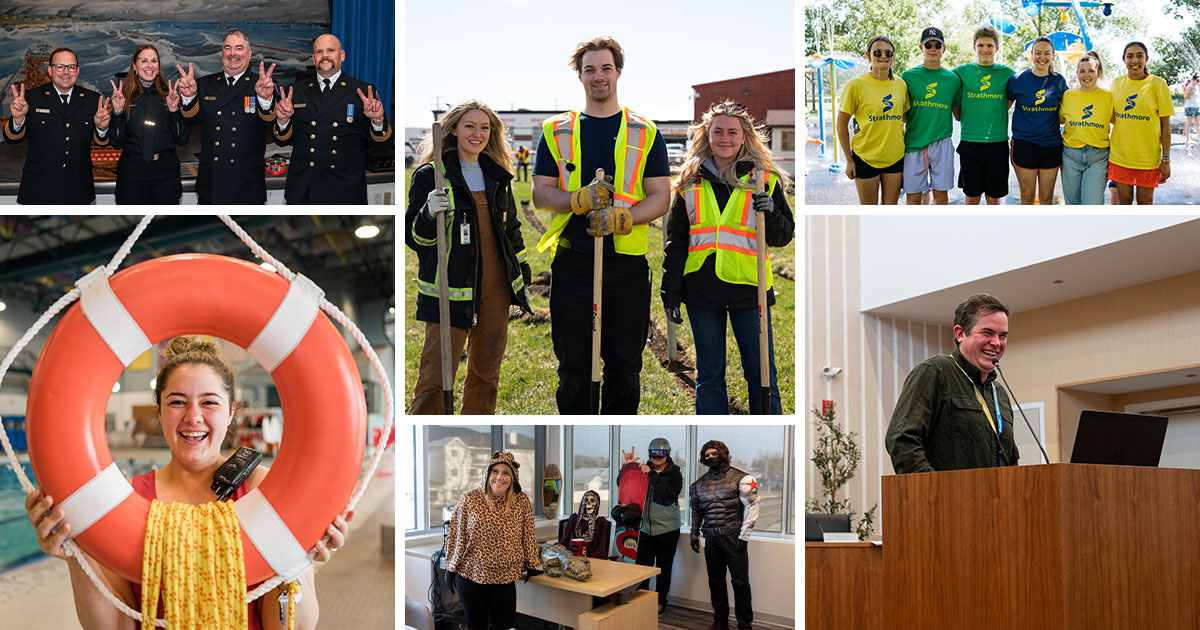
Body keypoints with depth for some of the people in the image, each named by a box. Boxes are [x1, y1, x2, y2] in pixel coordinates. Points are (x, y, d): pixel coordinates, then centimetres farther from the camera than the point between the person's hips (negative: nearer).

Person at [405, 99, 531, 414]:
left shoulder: (497, 175, 13)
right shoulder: (430, 175, -3)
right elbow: (414, 237, -4)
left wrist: (522, 277, 21)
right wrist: (430, 213, -24)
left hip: (495, 288, 5)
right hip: (449, 292, -5)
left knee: (486, 370, 12)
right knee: (435, 376, -9)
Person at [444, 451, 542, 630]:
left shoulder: (522, 502, -1)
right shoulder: (470, 499, -6)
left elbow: (528, 535, 7)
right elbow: (455, 534, -1)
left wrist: (531, 565, 10)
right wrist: (451, 567, 2)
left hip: (505, 576, 1)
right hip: (471, 574, -1)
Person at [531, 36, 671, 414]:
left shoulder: (645, 133, 9)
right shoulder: (556, 131, 10)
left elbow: (661, 198, 3)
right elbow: (540, 194, 5)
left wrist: (620, 218, -17)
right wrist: (580, 199, -15)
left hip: (627, 265, 0)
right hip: (572, 261, 0)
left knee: (625, 365, 5)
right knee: (573, 365, 4)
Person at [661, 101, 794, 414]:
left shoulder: (765, 179, 4)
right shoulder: (690, 182, 9)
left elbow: (783, 237, 5)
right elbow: (676, 242, 12)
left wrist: (770, 212, -15)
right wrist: (670, 291, 6)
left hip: (748, 288, -2)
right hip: (702, 290, 2)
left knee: (761, 376, 1)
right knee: (709, 376, 10)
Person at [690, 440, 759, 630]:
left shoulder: (740, 478, -4)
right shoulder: (700, 483, 12)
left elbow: (752, 506, -7)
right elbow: (696, 510, 24)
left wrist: (744, 536, -11)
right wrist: (694, 534, 19)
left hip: (733, 537, -5)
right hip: (711, 539, 5)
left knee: (740, 582, -3)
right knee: (715, 582, 11)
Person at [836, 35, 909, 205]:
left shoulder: (900, 84, 5)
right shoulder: (856, 85, -9)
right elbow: (841, 126, -5)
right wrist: (849, 160, -6)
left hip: (895, 157, 4)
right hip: (865, 157, -4)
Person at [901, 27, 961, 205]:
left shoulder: (953, 79, 7)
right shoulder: (908, 76, 3)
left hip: (942, 143, 1)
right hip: (914, 143, -1)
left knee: (941, 196, 4)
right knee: (913, 196, 0)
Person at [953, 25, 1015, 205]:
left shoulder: (1007, 73, 5)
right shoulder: (961, 72, 4)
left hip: (997, 143, 0)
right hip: (970, 142, 0)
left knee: (994, 197, 6)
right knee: (972, 197, 4)